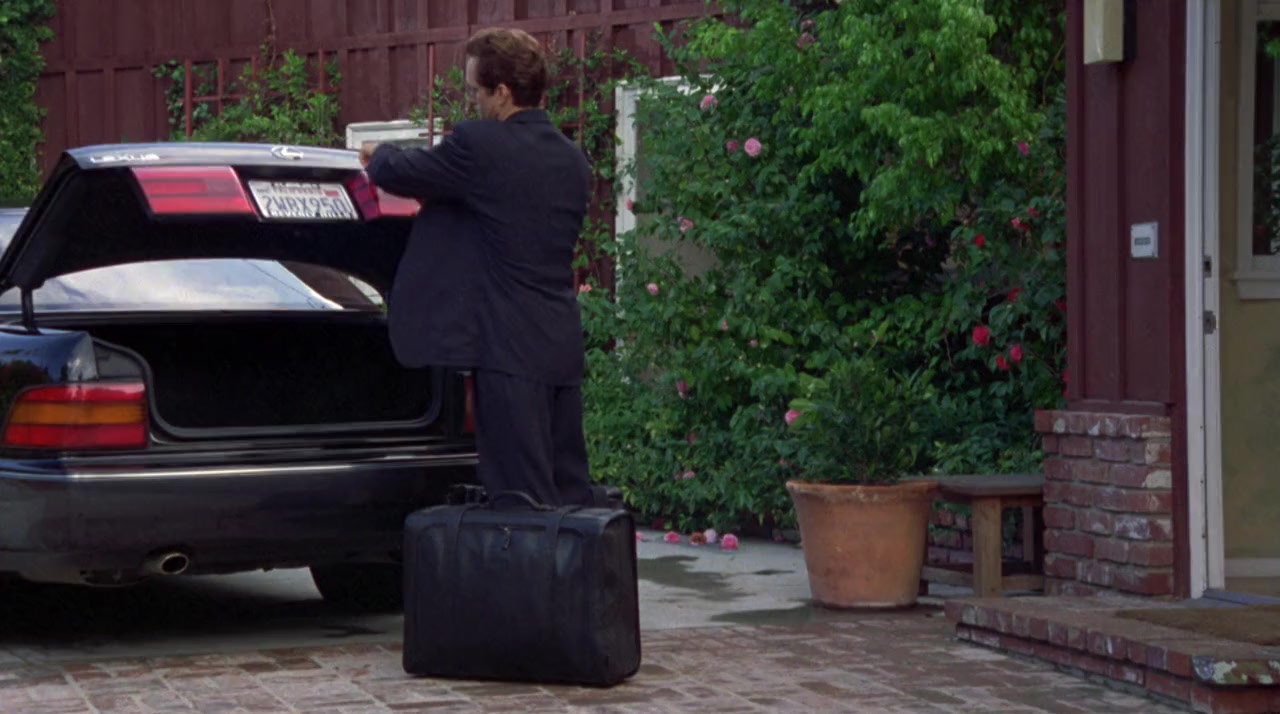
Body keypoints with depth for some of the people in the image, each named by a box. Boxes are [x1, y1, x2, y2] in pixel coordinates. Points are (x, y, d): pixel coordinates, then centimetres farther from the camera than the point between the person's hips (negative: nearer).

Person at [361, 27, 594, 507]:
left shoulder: (480, 144, -12)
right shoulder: (572, 160, 13)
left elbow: (397, 173, -1)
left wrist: (378, 156, 22)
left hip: (510, 350, -7)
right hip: (563, 347, 8)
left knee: (522, 499, -5)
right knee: (570, 492, 10)